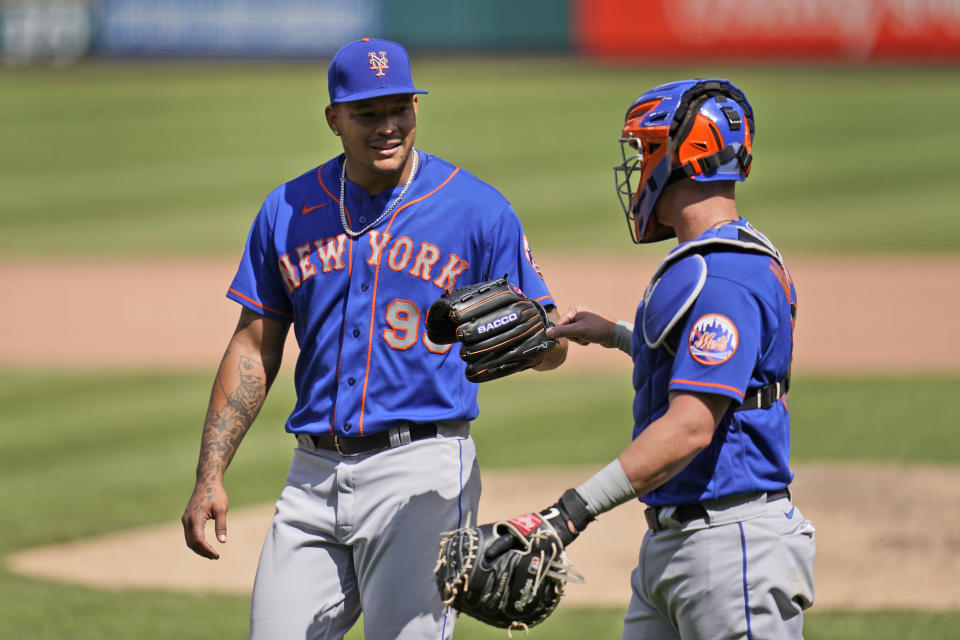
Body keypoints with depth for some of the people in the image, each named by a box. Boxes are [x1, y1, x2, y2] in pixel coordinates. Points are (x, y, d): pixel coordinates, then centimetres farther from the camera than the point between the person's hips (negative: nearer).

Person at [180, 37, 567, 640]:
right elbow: (255, 351, 13)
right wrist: (210, 476, 5)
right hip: (315, 474, 4)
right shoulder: (288, 211, 9)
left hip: (422, 473, -4)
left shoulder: (478, 210, -2)